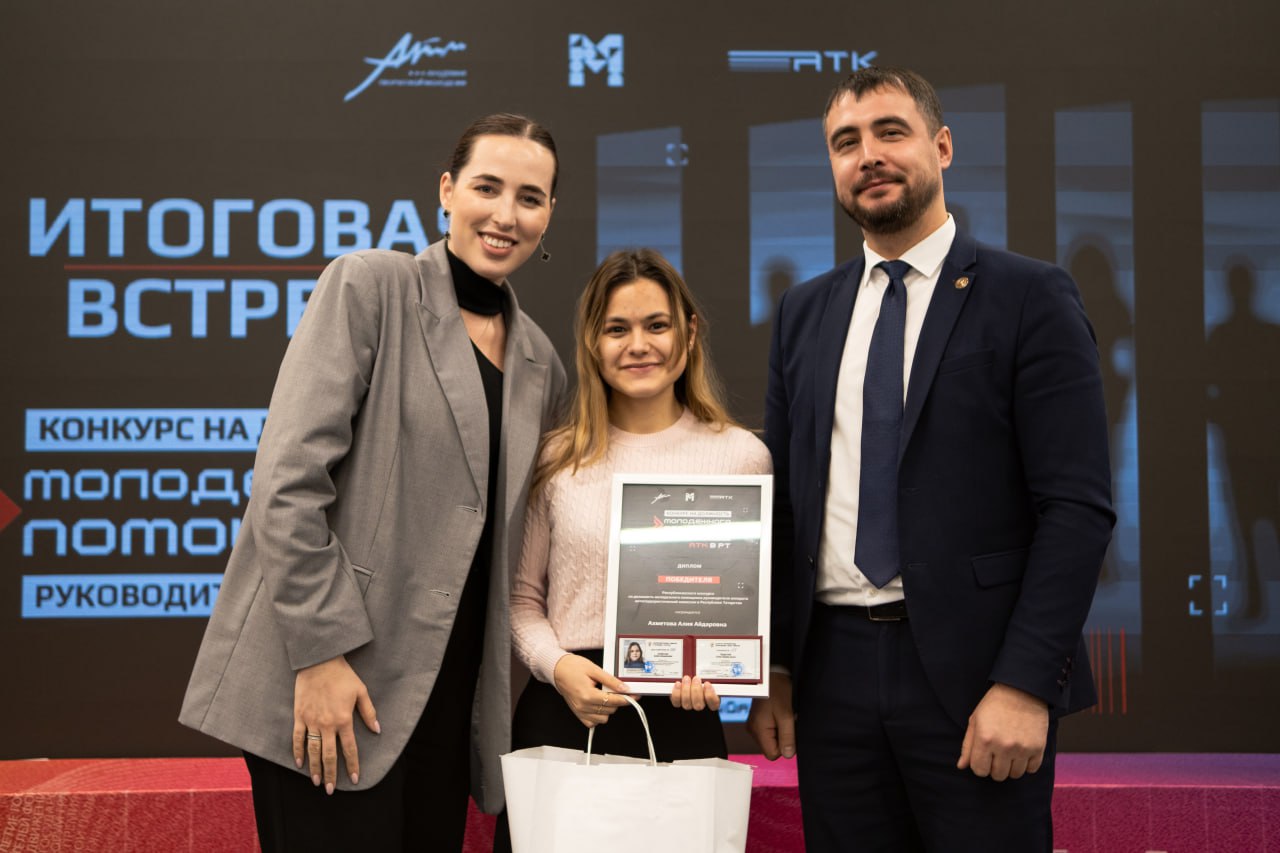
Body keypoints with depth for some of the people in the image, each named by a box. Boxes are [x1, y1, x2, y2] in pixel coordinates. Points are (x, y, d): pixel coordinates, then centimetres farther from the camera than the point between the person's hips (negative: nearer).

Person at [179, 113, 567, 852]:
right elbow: (290, 475, -12)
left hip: (449, 692, 6)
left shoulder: (542, 362, 12)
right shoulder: (370, 286, -4)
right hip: (332, 677, -6)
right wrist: (321, 652, -17)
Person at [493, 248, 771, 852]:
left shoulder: (741, 456, 2)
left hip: (681, 722, -1)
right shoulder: (558, 458, 5)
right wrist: (556, 665, -8)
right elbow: (522, 596, 10)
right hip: (562, 716, 1)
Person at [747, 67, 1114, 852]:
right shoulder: (804, 313, 12)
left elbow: (1079, 506, -9)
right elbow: (786, 497, 13)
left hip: (973, 670, -4)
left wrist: (1025, 683, -16)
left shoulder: (1030, 298, -3)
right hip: (833, 668, 4)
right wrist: (772, 667, 6)